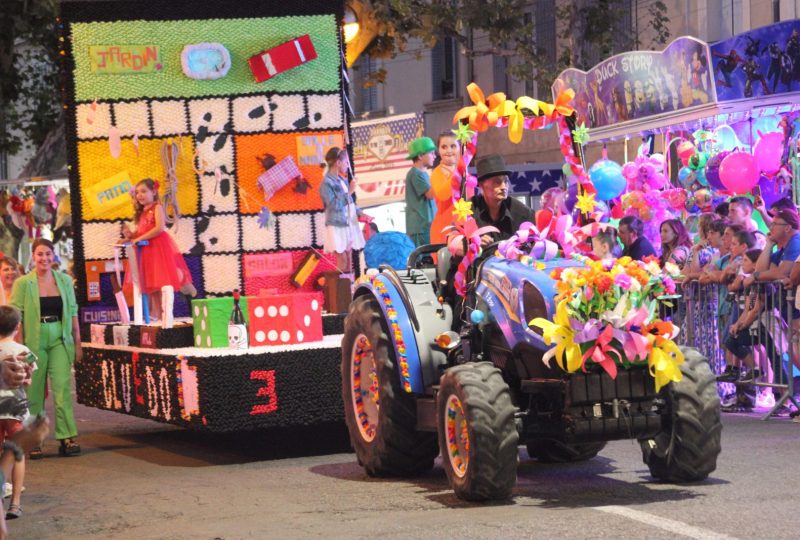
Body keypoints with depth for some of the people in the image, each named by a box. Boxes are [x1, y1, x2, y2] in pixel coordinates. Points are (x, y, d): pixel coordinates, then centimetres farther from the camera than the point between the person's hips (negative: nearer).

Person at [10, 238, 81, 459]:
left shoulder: (65, 280, 6)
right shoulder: (23, 283, -2)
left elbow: (73, 312, 10)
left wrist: (77, 342, 8)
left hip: (60, 340, 2)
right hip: (34, 340, -2)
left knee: (63, 388, -6)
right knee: (34, 391, 3)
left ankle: (67, 438, -5)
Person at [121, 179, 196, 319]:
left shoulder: (157, 207, -5)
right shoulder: (142, 212, 18)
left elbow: (159, 228, -19)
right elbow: (140, 233, 15)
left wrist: (139, 238, -19)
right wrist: (130, 235, -7)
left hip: (159, 249, -8)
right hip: (147, 251, 8)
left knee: (162, 282, -8)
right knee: (152, 286, 7)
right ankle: (155, 315, 8)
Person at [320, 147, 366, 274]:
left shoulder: (342, 179, 10)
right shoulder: (327, 183, -15)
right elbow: (334, 205, -23)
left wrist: (359, 213, 5)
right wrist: (349, 192, -22)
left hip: (349, 224, 8)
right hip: (337, 226, -8)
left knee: (349, 259, 9)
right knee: (342, 260, -7)